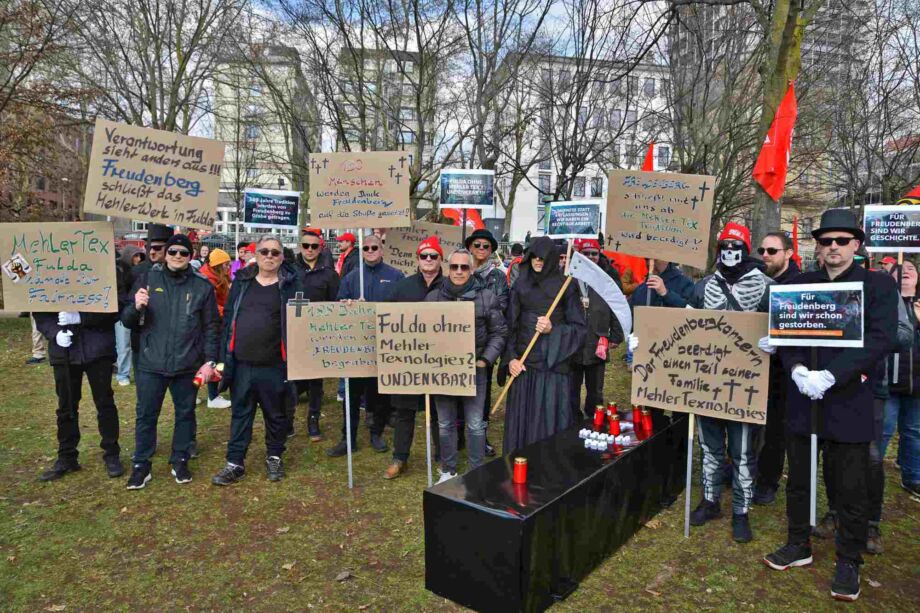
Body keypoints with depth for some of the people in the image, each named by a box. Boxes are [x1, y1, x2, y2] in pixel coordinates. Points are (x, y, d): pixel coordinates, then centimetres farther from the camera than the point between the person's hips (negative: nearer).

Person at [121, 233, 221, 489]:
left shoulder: (202, 286, 0)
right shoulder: (147, 279, 1)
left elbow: (211, 327, 2)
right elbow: (127, 321, 4)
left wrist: (210, 360, -6)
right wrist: (136, 307, -19)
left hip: (188, 365, 0)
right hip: (151, 363, 0)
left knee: (185, 413, 13)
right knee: (146, 415, 9)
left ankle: (180, 461, 29)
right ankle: (141, 466, 25)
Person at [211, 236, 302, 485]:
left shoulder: (290, 284, -3)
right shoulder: (241, 282, 6)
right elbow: (228, 319, 8)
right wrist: (223, 356, 4)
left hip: (274, 366, -3)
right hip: (241, 364, 3)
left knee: (276, 415, 12)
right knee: (240, 414, 12)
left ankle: (274, 457, 31)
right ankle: (235, 463, 23)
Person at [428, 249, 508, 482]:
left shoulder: (487, 297, -1)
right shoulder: (433, 297, 5)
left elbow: (498, 332, 1)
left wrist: (485, 360, -8)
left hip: (474, 369, -2)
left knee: (475, 425, 4)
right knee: (445, 424, 12)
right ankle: (448, 471, 28)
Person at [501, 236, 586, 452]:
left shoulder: (565, 286, 1)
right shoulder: (520, 285, 8)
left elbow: (579, 327, -1)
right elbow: (510, 325, 6)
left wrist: (553, 329, -17)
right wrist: (510, 358, -5)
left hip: (554, 364, -2)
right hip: (523, 363, 2)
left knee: (551, 420, -1)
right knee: (521, 420, 5)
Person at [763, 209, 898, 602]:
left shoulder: (878, 285, -1)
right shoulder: (801, 284, 9)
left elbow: (882, 339, -13)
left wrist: (830, 376, -22)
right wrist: (798, 370, -14)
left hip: (849, 402, -3)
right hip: (802, 399, 4)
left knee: (850, 488, 7)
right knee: (798, 478, 14)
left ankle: (849, 562, 25)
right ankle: (799, 545, 32)